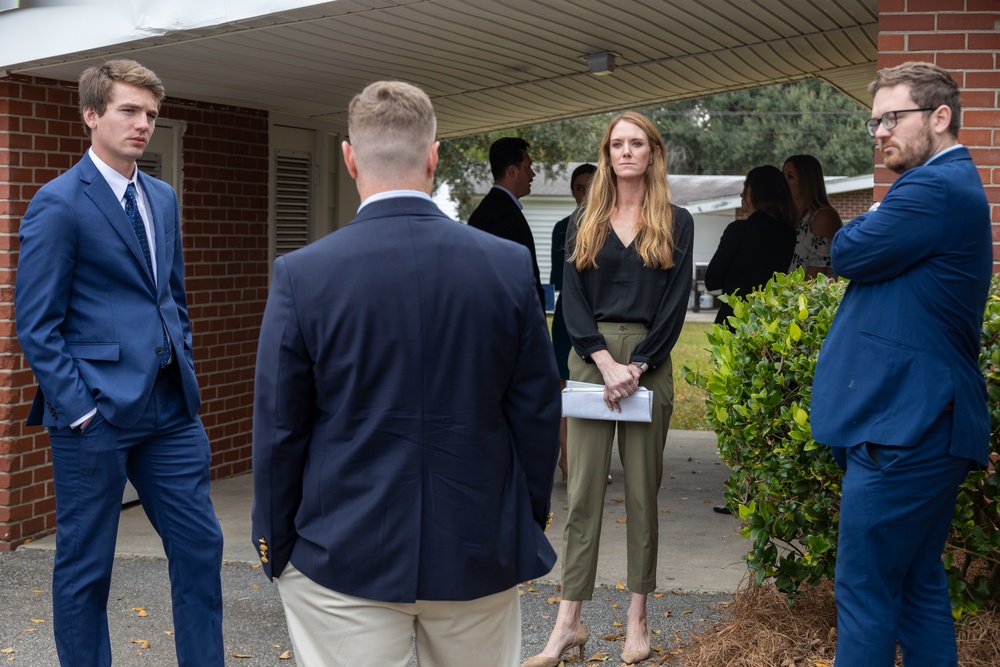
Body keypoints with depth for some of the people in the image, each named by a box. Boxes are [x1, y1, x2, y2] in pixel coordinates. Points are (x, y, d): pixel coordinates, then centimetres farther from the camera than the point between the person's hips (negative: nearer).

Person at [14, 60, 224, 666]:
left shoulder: (163, 198, 13)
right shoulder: (58, 204, -8)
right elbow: (36, 325, -10)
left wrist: (185, 375, 12)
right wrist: (79, 407, -15)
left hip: (170, 410, 7)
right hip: (97, 412, -7)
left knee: (201, 546, 8)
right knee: (86, 565, 5)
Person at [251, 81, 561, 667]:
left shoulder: (302, 276, -11)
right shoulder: (510, 266, -5)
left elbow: (279, 429, -5)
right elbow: (538, 413, 2)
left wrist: (275, 545, 7)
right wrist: (530, 521, 15)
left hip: (344, 558, -2)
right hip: (480, 554, 2)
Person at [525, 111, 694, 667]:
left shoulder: (675, 224, 6)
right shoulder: (585, 225, 10)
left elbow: (676, 303, -1)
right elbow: (572, 300, 2)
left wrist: (636, 366, -11)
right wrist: (606, 362, -12)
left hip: (649, 363, -1)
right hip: (590, 360, 1)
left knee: (642, 490, 3)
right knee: (583, 492, -1)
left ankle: (638, 619, 11)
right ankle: (569, 622, 0)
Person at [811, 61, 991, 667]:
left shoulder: (934, 188, -17)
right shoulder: (954, 185, 17)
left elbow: (848, 253, -11)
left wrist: (872, 218, 5)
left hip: (904, 430, -10)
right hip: (927, 427, 10)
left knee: (864, 591, -4)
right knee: (919, 583, 15)